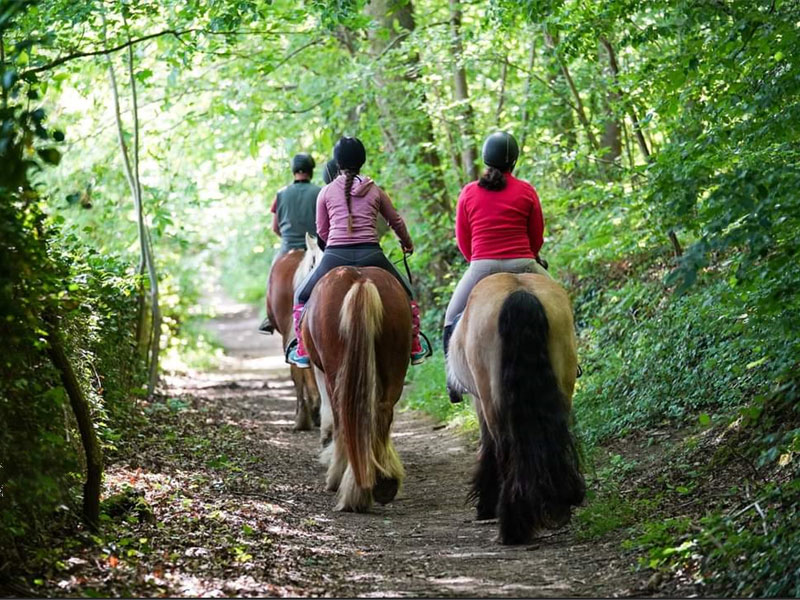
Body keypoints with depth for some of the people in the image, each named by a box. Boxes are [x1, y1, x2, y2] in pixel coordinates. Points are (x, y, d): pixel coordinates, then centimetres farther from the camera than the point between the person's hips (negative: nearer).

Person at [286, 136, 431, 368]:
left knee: (302, 297, 23)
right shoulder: (374, 190, 10)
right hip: (370, 255, 1)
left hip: (335, 256, -1)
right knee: (405, 295, 25)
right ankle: (415, 348, 25)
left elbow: (321, 231, 13)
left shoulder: (326, 192, 7)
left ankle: (303, 351, 15)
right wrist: (407, 243, 43)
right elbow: (396, 221, 23)